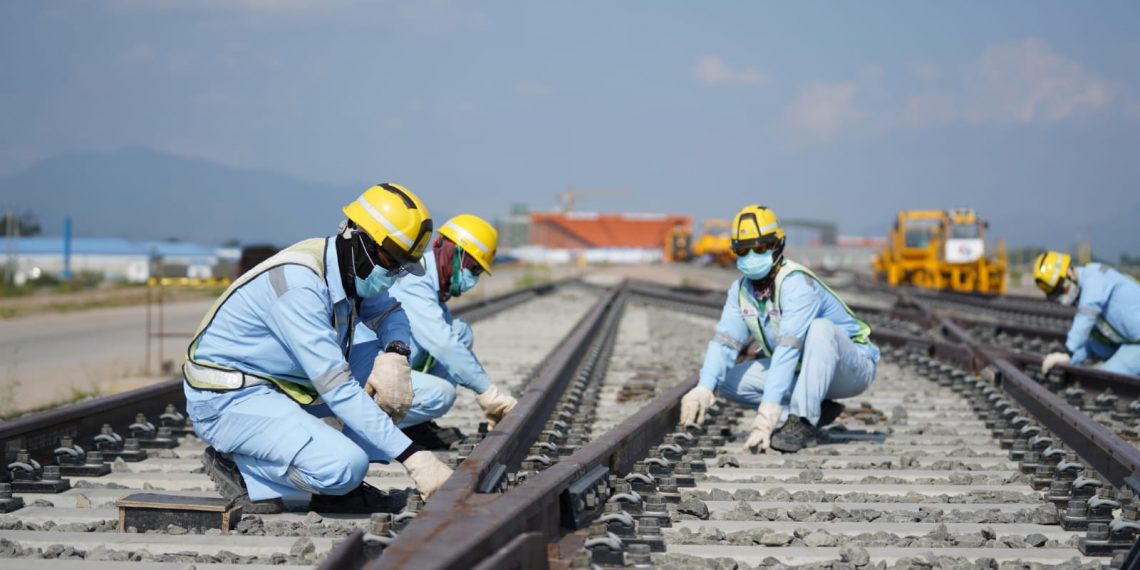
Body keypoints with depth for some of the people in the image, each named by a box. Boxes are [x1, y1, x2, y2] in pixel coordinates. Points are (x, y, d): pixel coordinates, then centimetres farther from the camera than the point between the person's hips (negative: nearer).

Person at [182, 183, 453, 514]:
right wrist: (412, 457, -32)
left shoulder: (350, 270, -2)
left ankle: (337, 484, 1)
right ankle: (238, 467, -5)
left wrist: (396, 354, -13)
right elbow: (337, 388, -31)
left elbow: (390, 312, 14)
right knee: (346, 466, -28)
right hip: (225, 400, -9)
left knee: (389, 367, -3)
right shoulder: (298, 285, -28)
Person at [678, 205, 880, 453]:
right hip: (804, 370, 7)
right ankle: (816, 410, -3)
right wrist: (704, 388, -32)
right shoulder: (741, 289, -3)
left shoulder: (797, 283, -27)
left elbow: (788, 349, -37)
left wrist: (768, 410, -45)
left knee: (820, 329, -37)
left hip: (851, 368, -7)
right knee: (728, 380, -6)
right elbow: (724, 342, -13)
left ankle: (804, 423, -30)